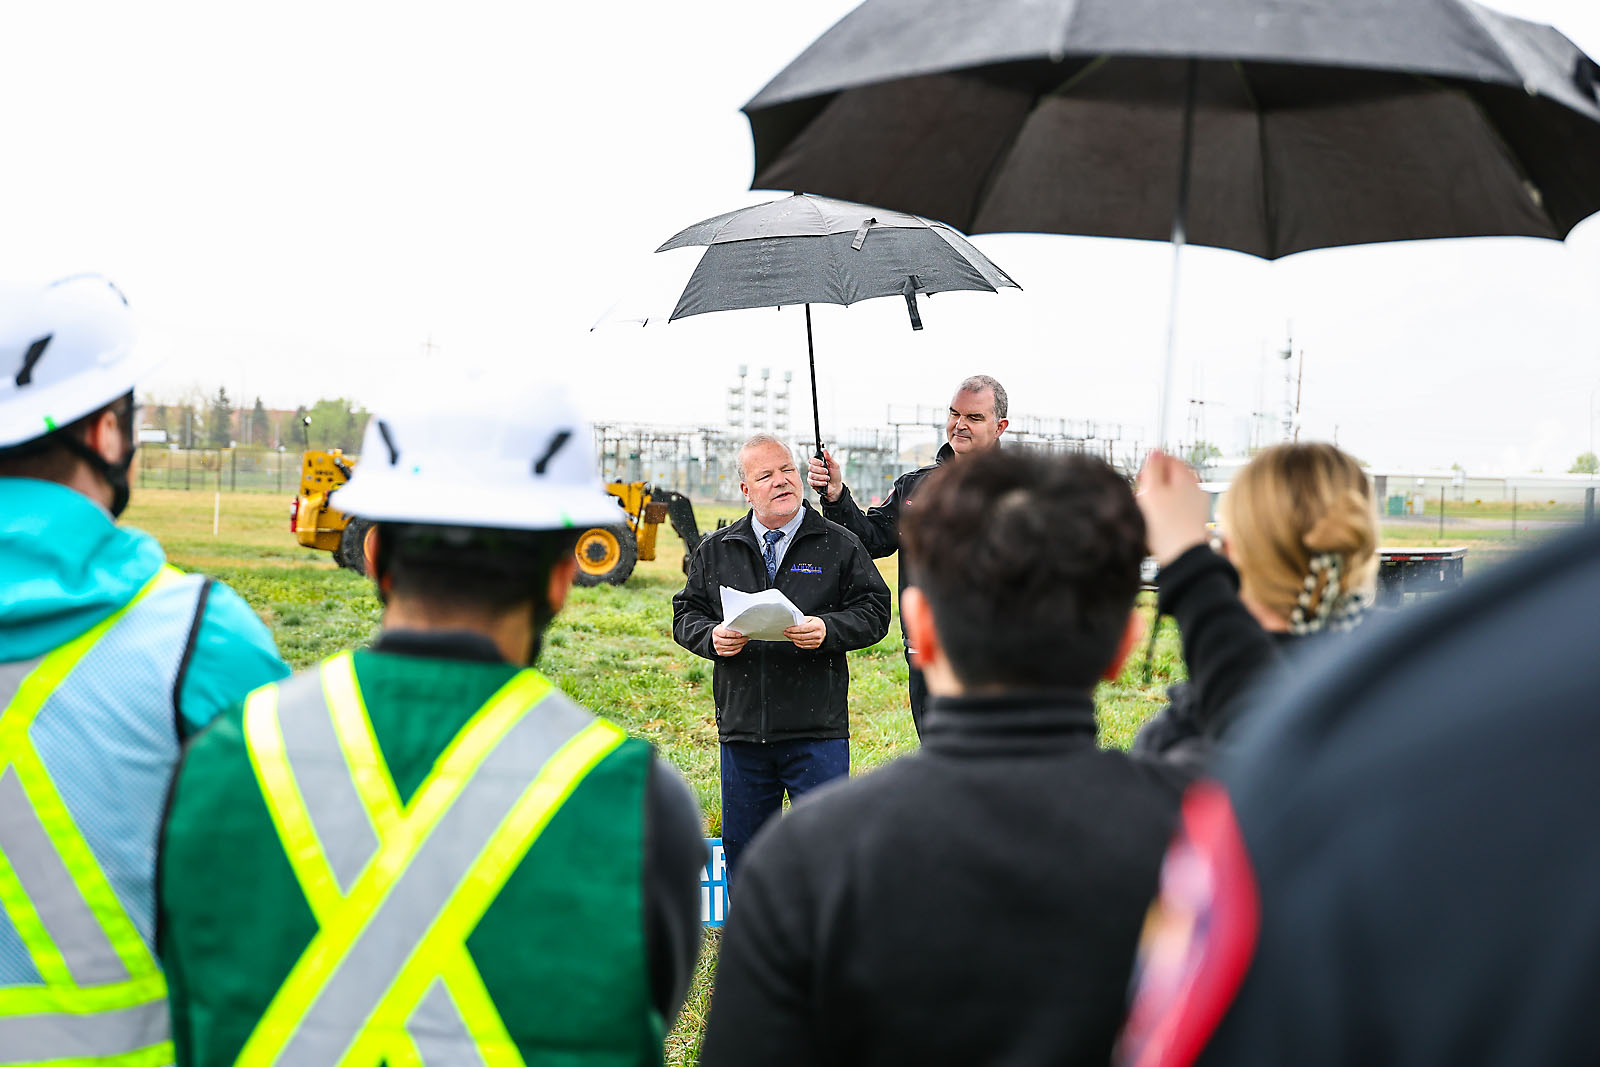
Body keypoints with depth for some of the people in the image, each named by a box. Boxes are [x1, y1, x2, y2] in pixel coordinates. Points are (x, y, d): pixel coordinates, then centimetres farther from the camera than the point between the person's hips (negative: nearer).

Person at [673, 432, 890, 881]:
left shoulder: (838, 546, 4)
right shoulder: (715, 551, 10)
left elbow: (874, 612, 0)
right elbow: (687, 613, 13)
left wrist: (829, 629, -18)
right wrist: (712, 637, -9)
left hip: (816, 731, -3)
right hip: (741, 728, 3)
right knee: (742, 844, 12)